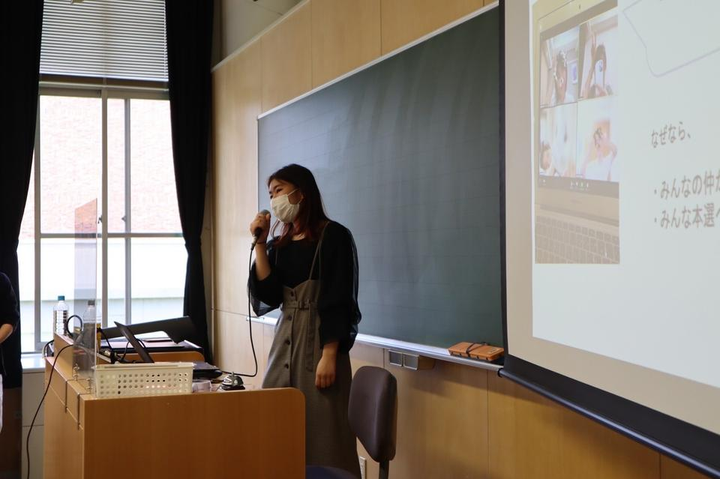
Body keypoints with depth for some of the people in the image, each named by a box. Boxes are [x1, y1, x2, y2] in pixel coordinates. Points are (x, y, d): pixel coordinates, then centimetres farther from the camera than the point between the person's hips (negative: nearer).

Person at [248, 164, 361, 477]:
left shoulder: (334, 236, -7)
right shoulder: (280, 244, 13)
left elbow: (340, 302, -13)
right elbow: (268, 296, 2)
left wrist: (329, 356, -19)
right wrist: (260, 245, -1)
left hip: (319, 340, -7)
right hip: (285, 339, 7)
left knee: (320, 430, -4)